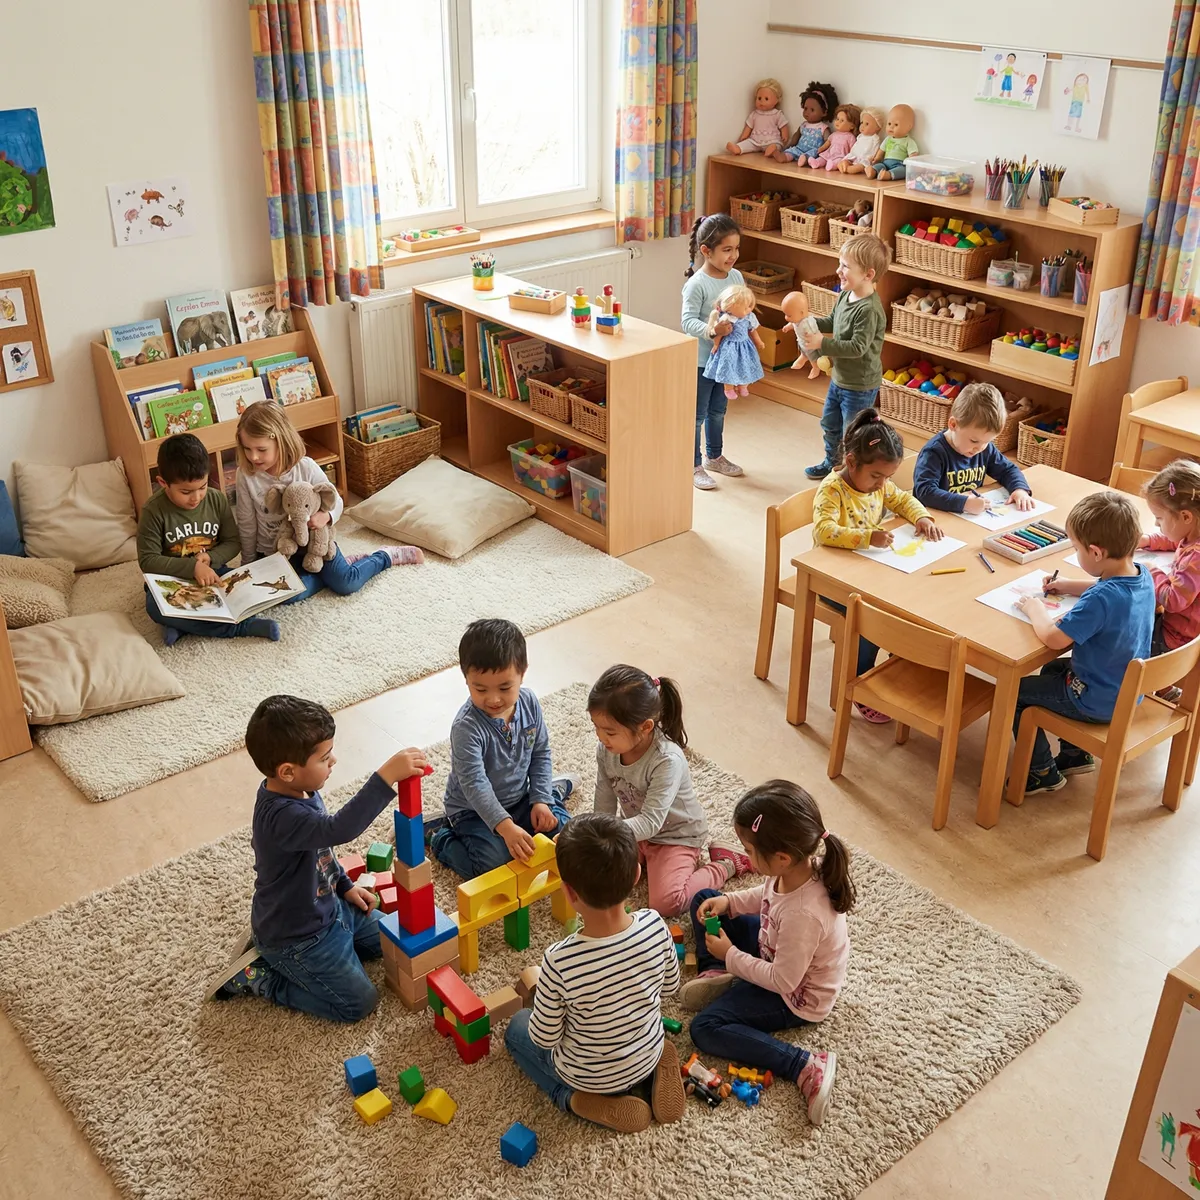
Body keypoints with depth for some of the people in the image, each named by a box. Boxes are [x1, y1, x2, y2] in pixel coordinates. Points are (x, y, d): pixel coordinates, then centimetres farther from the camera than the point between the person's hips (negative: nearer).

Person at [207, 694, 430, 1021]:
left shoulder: (302, 791, -7)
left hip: (327, 906, 9)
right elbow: (338, 830, -55)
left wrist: (345, 886, 12)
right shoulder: (280, 817, -38)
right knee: (358, 1003, -3)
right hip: (296, 937, -9)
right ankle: (256, 975, 7)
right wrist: (386, 776, -59)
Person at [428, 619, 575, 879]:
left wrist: (540, 799, -7)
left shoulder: (529, 703, -12)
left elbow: (540, 753, 2)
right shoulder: (467, 727, -30)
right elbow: (474, 784, -35)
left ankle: (552, 790, 24)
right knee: (493, 862, -24)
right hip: (474, 809, -5)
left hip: (519, 798, 5)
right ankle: (437, 833, 1)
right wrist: (506, 827, -44)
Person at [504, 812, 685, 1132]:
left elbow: (545, 1038, -20)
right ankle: (652, 1078, 15)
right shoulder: (654, 925, -25)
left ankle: (576, 1099, 6)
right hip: (650, 1056, 3)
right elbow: (670, 986, -4)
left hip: (589, 1076, -3)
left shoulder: (559, 961, -37)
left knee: (516, 1028, 23)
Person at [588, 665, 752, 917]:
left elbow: (651, 822, -38)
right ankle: (648, 860, 15)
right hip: (635, 830, 6)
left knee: (665, 903, -23)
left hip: (676, 835, -6)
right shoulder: (606, 750, -16)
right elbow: (604, 804, -4)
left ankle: (724, 865, 1)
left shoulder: (667, 761, -35)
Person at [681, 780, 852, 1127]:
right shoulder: (800, 865, -20)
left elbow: (782, 981, -29)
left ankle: (804, 1067, -16)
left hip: (795, 997, -9)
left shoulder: (803, 915, -43)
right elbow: (765, 896, 5)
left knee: (704, 1029, -17)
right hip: (776, 952, 9)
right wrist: (728, 902, -9)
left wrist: (731, 956, -18)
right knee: (703, 900, 9)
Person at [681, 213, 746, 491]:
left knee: (718, 411, 22)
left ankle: (714, 457, 38)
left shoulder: (736, 277, 1)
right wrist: (712, 329, -38)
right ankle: (693, 466, 18)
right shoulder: (696, 284, -20)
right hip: (701, 360, -7)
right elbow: (687, 321, -24)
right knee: (696, 415, 6)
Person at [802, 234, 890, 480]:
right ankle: (832, 463, 48)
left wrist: (822, 344, -32)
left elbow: (857, 347, -31)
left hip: (860, 386, -10)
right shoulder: (845, 295, -2)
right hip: (839, 378, 10)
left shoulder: (869, 309, -29)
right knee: (829, 425, 27)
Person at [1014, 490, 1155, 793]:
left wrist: (1036, 609, -13)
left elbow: (1053, 638, -31)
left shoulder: (1100, 599, -36)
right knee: (1052, 670, 31)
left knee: (1014, 692, 4)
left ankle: (1043, 772, 19)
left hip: (1098, 702, -9)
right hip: (1129, 689, 9)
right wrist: (1070, 586, 8)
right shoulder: (1142, 574, -8)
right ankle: (1075, 754, 38)